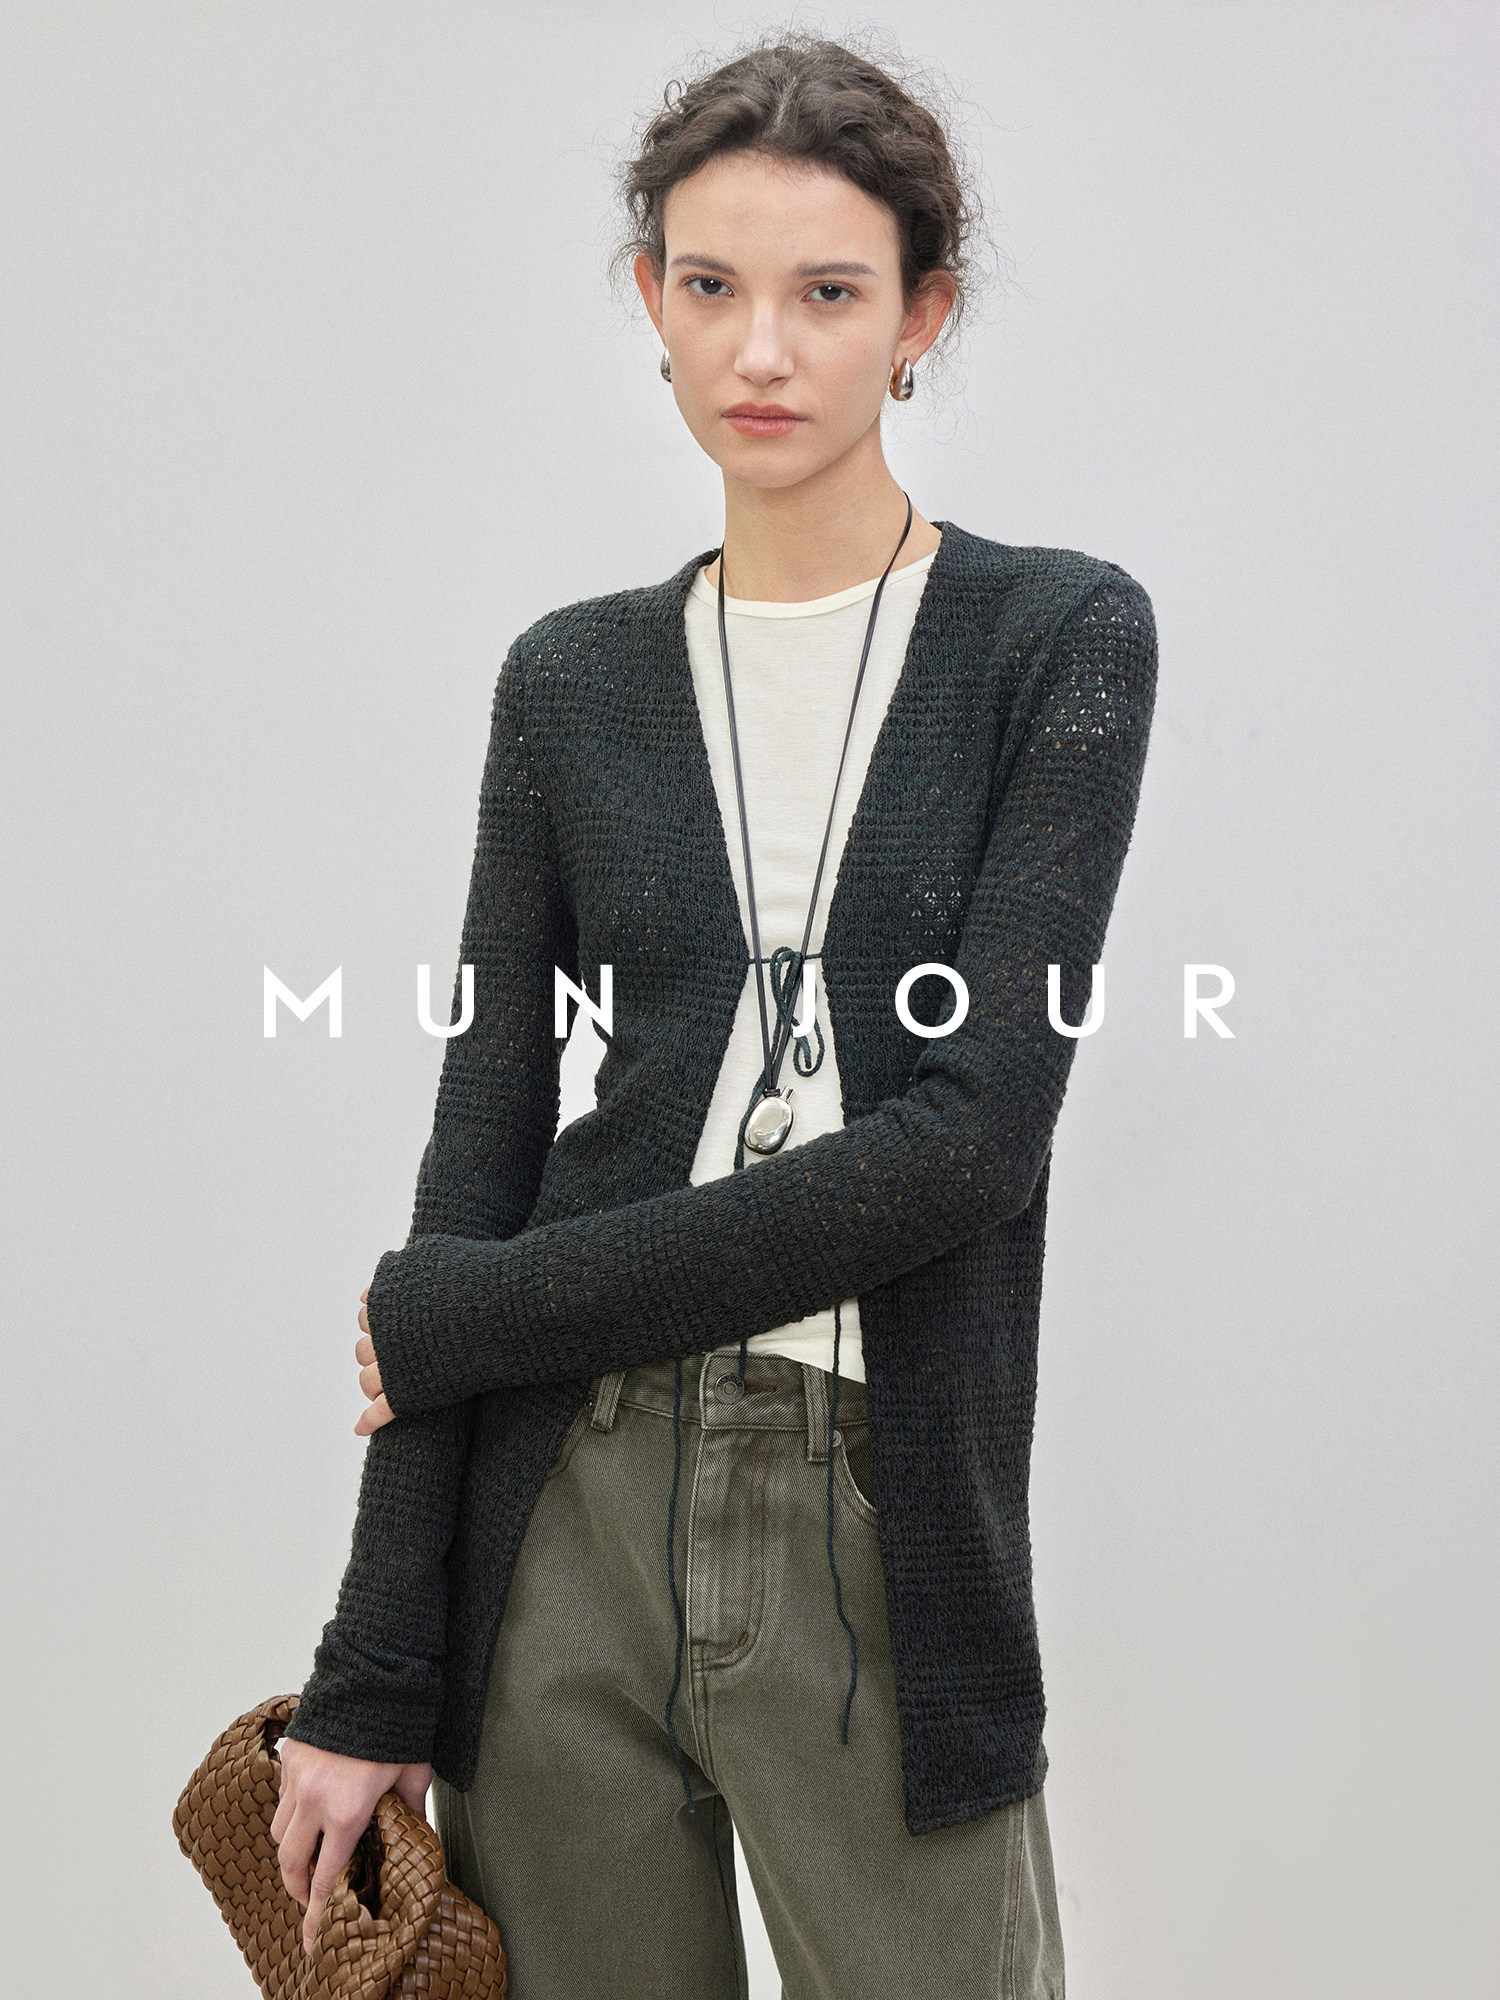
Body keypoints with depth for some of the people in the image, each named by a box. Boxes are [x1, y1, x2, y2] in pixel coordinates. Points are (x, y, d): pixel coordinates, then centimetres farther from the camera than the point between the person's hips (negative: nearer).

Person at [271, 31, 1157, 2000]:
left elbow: (971, 1127, -13)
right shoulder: (573, 681, 6)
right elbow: (485, 1148, 4)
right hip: (569, 1524, 3)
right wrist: (371, 1680, 0)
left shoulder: (1061, 638, -3)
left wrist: (459, 1320, -9)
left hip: (879, 1535, -2)